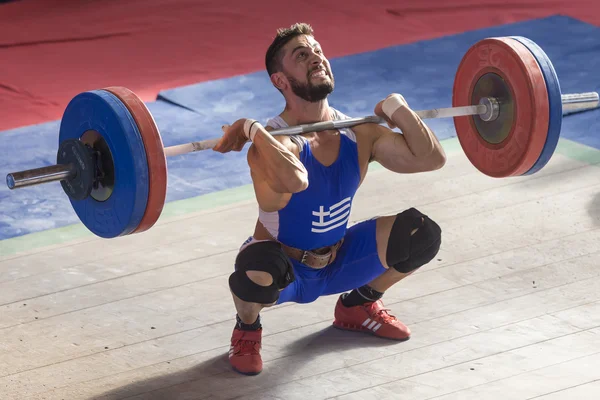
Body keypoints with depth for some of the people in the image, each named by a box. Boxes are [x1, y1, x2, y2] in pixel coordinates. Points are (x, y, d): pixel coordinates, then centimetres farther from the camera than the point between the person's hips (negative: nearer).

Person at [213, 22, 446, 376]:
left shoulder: (358, 134, -9)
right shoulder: (275, 141, -29)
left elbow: (431, 158, -11)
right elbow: (294, 180, -54)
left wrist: (399, 111, -13)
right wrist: (252, 131, -42)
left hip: (337, 263, 6)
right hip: (285, 270, -6)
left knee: (422, 235, -10)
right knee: (258, 271, -42)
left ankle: (358, 304, 18)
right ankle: (247, 328, -2)